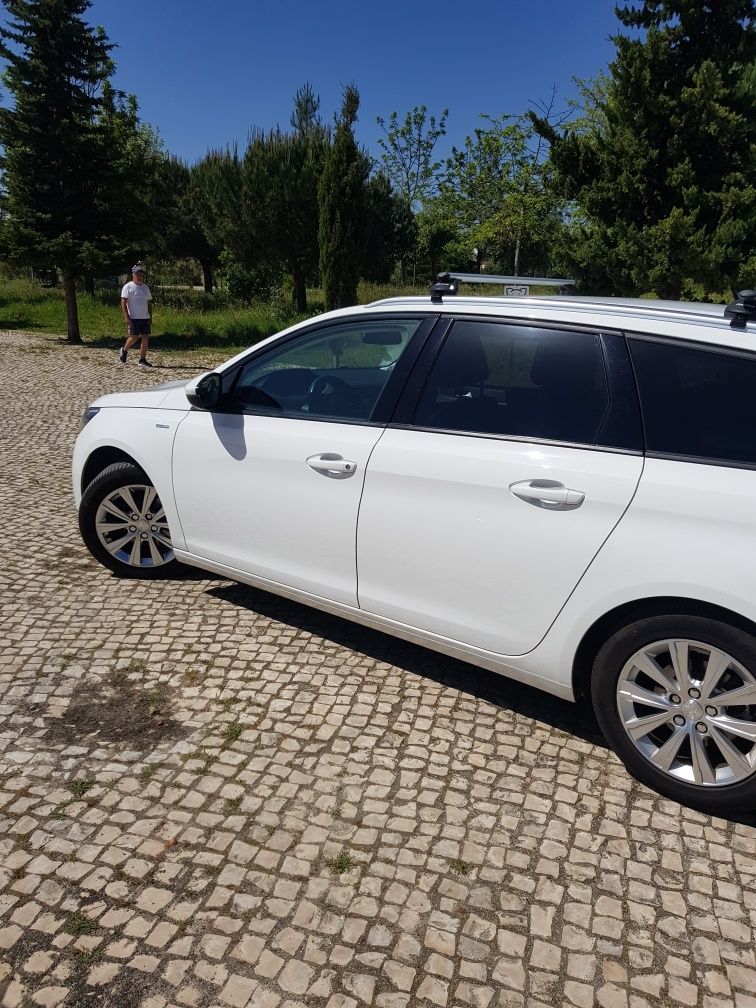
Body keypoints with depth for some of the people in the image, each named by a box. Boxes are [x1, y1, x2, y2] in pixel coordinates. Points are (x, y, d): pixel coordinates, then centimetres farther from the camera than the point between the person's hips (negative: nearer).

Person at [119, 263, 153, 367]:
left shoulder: (145, 288, 15)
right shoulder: (128, 287, -2)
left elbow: (149, 303, 19)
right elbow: (123, 302, -8)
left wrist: (150, 317, 10)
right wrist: (127, 318, -16)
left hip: (145, 318, 5)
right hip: (133, 318, -5)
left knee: (145, 338, -2)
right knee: (134, 337, -8)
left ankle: (142, 360, 4)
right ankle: (124, 350, 21)